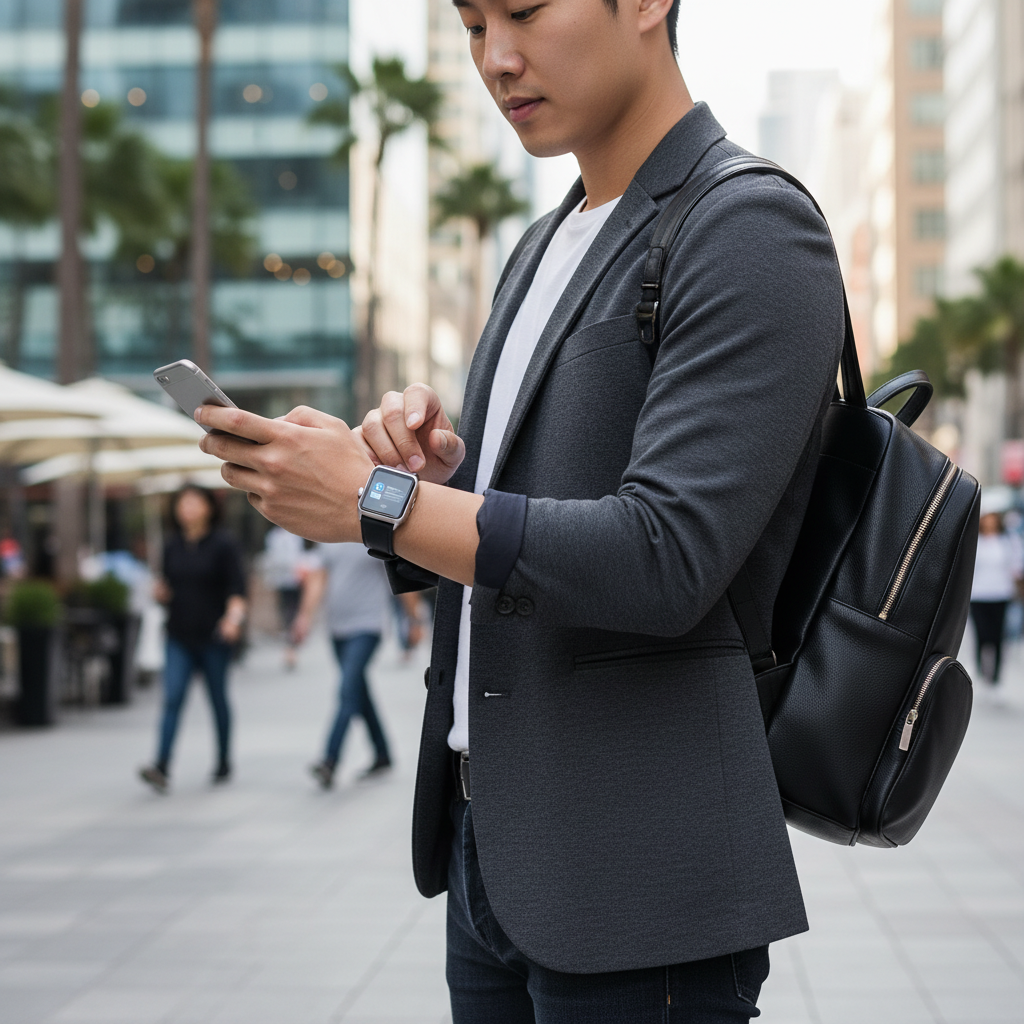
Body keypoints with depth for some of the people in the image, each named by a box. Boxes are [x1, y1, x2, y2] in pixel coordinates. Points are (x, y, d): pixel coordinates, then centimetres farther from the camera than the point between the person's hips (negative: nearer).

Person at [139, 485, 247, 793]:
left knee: (218, 699, 9)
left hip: (214, 637, -3)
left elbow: (237, 586, -11)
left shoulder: (223, 544, -5)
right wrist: (161, 593, -6)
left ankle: (224, 762, 25)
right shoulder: (172, 547, 8)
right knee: (172, 698, -10)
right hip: (179, 637, 3)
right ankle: (161, 767, -19)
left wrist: (234, 617, -27)